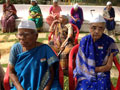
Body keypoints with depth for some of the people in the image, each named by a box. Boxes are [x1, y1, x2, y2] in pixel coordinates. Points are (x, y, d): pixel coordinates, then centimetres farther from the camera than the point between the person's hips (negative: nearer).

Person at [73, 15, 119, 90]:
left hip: (102, 74, 0)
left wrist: (92, 69, -8)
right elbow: (80, 62, 4)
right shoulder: (84, 41, -1)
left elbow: (109, 66, -2)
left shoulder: (109, 42, -5)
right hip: (85, 74, 1)